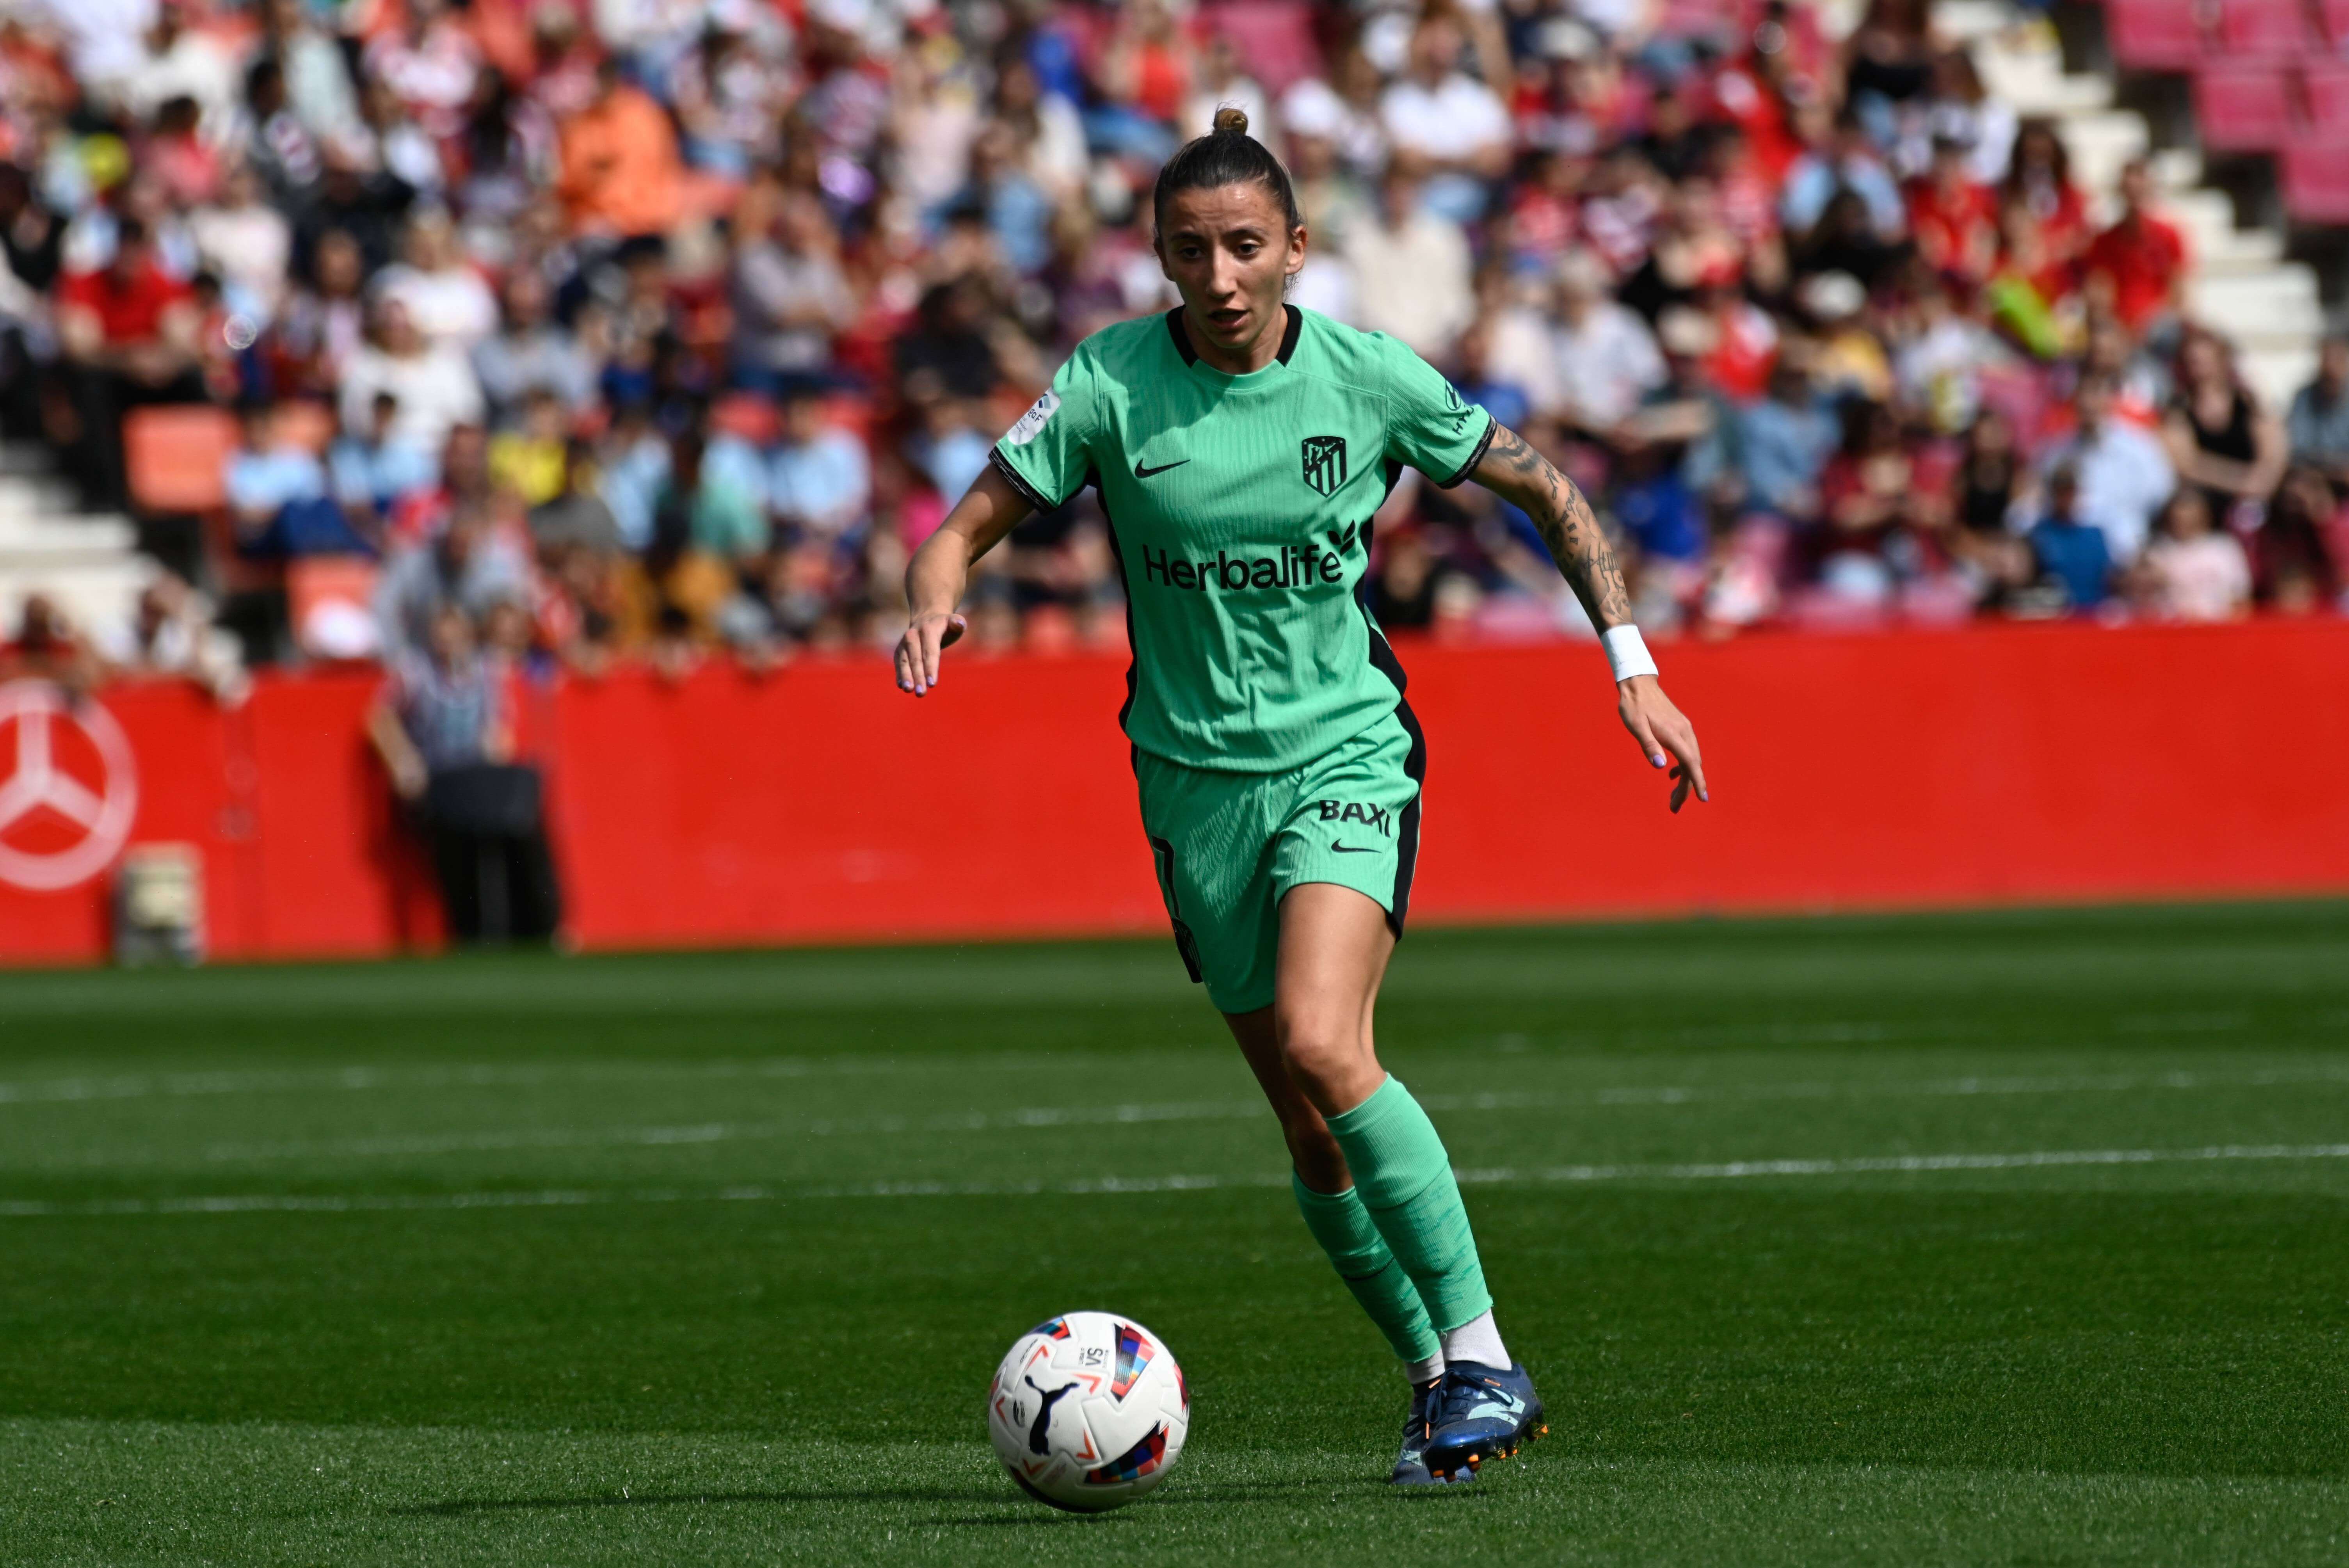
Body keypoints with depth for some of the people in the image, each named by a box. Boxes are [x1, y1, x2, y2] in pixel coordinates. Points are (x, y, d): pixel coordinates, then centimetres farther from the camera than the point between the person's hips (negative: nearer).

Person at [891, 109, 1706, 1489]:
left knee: (1322, 1050, -25)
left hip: (1347, 753, -2)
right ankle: (1441, 1377, 21)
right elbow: (969, 529, -4)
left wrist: (1633, 665, -1)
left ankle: (1480, 1354, -18)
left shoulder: (1367, 376, -7)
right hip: (1198, 782, 2)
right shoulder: (1112, 384, -7)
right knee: (1314, 1132, 4)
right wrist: (936, 600, -27)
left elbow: (1547, 493, 5)